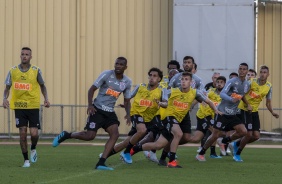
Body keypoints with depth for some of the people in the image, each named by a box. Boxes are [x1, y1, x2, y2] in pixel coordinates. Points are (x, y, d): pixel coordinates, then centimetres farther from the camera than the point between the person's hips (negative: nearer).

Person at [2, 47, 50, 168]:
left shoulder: (36, 71, -1)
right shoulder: (13, 71, 1)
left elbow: (42, 86, 12)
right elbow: (7, 87, 8)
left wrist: (46, 99, -3)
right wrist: (5, 98, -11)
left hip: (33, 106, -1)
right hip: (19, 107, 1)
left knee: (34, 133, -7)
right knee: (22, 133, -4)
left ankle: (33, 149, 27)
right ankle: (26, 160, 8)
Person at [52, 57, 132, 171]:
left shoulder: (127, 82, 3)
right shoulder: (106, 75, -10)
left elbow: (127, 100, 13)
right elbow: (92, 89, -7)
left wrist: (128, 114, -5)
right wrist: (90, 105, -21)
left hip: (110, 112, 5)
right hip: (97, 110, -5)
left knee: (115, 134, -15)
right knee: (90, 136, -13)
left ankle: (101, 163, -14)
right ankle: (66, 135, 14)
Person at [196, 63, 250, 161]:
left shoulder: (247, 85, 6)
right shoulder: (232, 81, -14)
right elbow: (222, 94, -25)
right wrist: (232, 100, -40)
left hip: (233, 114, 6)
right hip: (222, 112, -6)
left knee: (243, 131, -11)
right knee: (215, 135, -5)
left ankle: (225, 141, 14)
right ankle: (201, 153, 13)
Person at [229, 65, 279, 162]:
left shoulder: (269, 87, 2)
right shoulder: (251, 82, -14)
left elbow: (268, 102, 10)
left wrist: (272, 112, -7)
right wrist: (247, 105, -23)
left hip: (254, 111, 6)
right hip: (244, 109, -6)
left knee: (256, 136, 0)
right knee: (249, 134, -12)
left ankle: (236, 144, 24)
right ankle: (237, 154, 8)